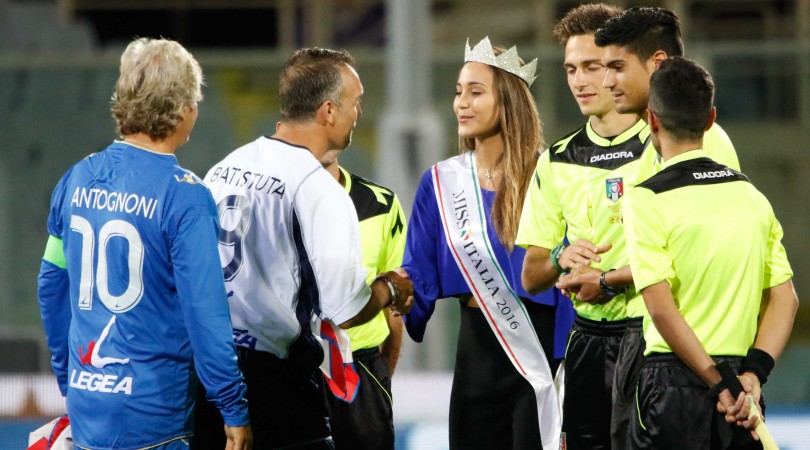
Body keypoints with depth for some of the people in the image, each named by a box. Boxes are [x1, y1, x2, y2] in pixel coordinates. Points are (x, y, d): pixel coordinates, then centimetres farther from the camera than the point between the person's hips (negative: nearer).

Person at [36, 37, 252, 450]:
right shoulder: (184, 195, -14)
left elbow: (52, 286, 12)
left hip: (85, 411, 6)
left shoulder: (77, 180, 4)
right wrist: (235, 413, -10)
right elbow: (205, 310, -16)